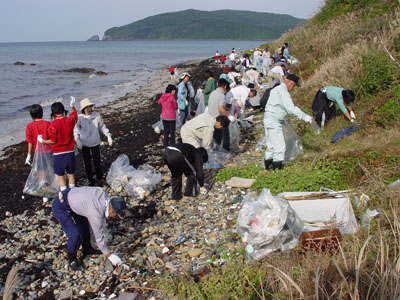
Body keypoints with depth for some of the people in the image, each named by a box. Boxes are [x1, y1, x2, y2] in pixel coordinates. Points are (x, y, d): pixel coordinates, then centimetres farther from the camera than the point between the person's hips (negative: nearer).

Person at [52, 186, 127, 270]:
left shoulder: (102, 193, -11)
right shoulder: (96, 215, -29)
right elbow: (99, 238, -15)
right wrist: (110, 255, -4)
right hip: (60, 206, -9)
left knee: (84, 224, 20)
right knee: (75, 234, -13)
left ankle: (87, 249, 40)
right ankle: (72, 259, 13)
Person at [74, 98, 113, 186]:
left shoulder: (97, 115, -8)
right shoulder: (79, 118, -11)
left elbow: (102, 127, 5)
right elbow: (76, 130, -4)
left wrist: (108, 136, -1)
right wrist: (77, 140, -19)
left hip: (95, 143, 0)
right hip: (84, 144, 0)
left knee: (97, 162, 4)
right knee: (87, 163, 7)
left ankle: (100, 179, 24)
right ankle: (91, 180, 24)